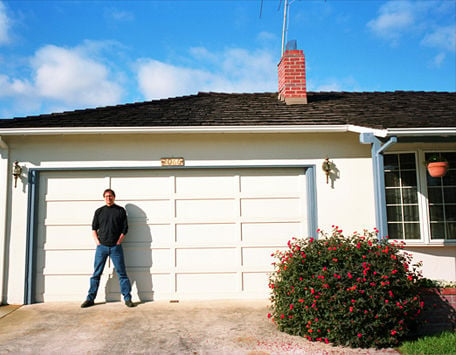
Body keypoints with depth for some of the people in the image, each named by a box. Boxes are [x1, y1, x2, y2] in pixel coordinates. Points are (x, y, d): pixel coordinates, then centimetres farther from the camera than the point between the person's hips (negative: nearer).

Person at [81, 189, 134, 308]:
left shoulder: (121, 210, 6)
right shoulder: (99, 211, 10)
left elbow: (125, 228, 4)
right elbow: (94, 228, 12)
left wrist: (118, 242, -4)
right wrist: (97, 242, 1)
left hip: (116, 247, -1)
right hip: (101, 247, 2)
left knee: (122, 273, -1)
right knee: (96, 273, 6)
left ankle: (127, 298, 4)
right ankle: (90, 299, 14)